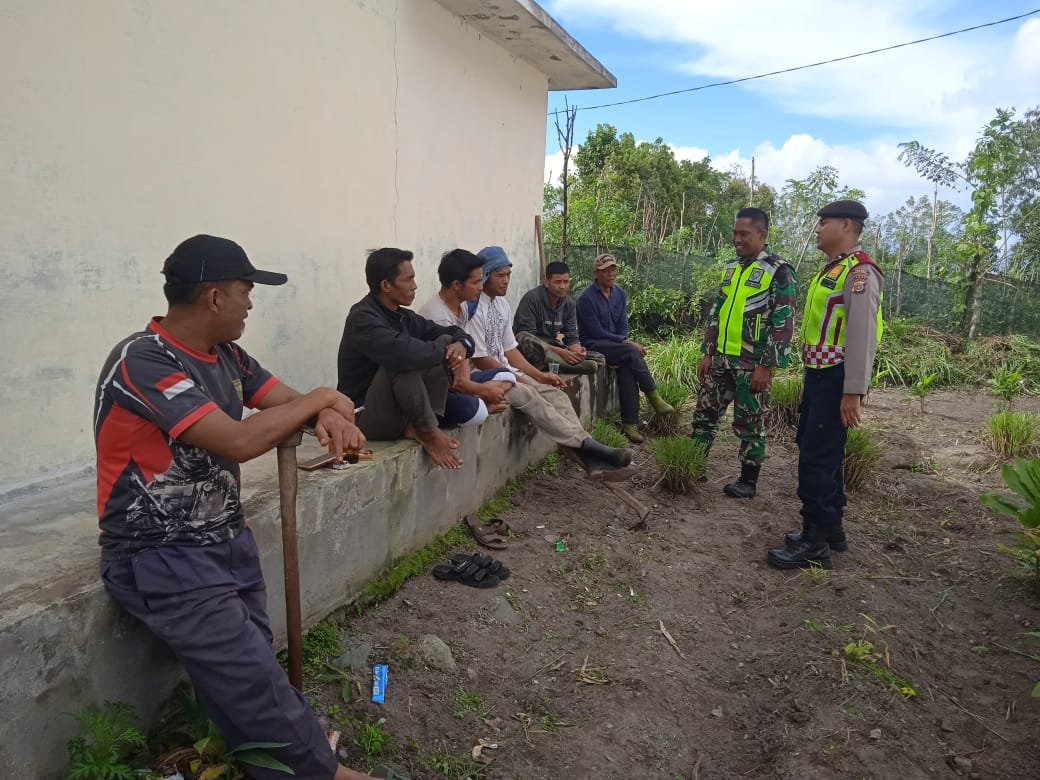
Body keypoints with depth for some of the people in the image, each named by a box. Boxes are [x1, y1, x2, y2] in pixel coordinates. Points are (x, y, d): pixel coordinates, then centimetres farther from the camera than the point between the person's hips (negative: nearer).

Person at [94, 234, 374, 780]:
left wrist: (329, 419, -15)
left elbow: (290, 402, 10)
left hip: (229, 539, 8)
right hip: (162, 559, -7)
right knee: (254, 679, -8)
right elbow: (240, 441, -30)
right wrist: (321, 398, -16)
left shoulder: (226, 355, 6)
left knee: (245, 672, 2)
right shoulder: (142, 362, -21)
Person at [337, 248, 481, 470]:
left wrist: (461, 344, -14)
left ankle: (418, 425, -14)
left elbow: (455, 333, 11)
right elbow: (403, 351, -38)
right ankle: (427, 432, -16)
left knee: (447, 341, -2)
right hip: (366, 417, -8)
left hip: (401, 409, 8)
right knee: (404, 363, -34)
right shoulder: (362, 318, -18)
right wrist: (445, 353, -21)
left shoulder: (403, 316, 7)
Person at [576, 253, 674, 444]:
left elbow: (623, 325, 10)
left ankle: (629, 424, -26)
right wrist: (626, 342, -18)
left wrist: (625, 342, -11)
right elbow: (596, 332, -15)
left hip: (615, 344, 5)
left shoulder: (620, 293, 9)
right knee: (632, 352, -30)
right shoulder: (586, 298, -12)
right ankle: (655, 399, -18)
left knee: (628, 367, -27)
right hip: (593, 346, -5)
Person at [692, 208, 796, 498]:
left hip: (752, 364, -7)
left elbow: (783, 324, -14)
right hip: (722, 359, 7)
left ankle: (748, 481, 16)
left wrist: (766, 366, -17)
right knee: (704, 412, 11)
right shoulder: (730, 268, 11)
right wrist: (707, 353, 11)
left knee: (749, 423, 3)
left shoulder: (778, 272, -10)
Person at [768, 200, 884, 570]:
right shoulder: (830, 270, 17)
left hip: (837, 380, -10)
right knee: (822, 454, 16)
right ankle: (831, 528, 29)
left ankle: (815, 545, 1)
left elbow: (863, 334, -22)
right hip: (819, 376, 10)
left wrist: (853, 391, -25)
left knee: (816, 459, -8)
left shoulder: (860, 272, -14)